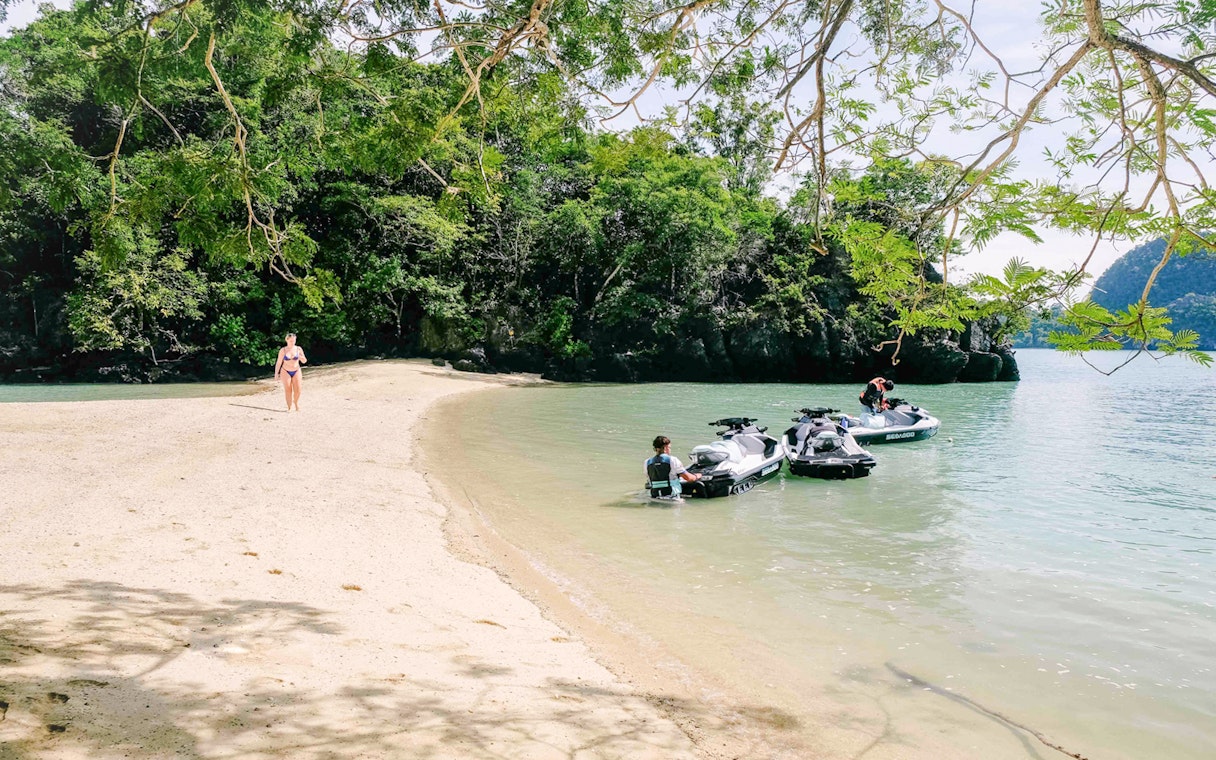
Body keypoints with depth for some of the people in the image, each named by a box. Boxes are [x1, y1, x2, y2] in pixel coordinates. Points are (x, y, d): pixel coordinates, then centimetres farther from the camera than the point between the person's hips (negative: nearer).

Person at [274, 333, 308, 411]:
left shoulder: (298, 349, 0)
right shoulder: (283, 350, -4)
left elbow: (304, 361, 3)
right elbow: (278, 363, 1)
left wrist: (301, 357, -18)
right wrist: (276, 373, -3)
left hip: (296, 371, 1)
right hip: (286, 372, -1)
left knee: (297, 390, -6)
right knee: (288, 390, -8)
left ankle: (296, 402, 24)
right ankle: (289, 407, 3)